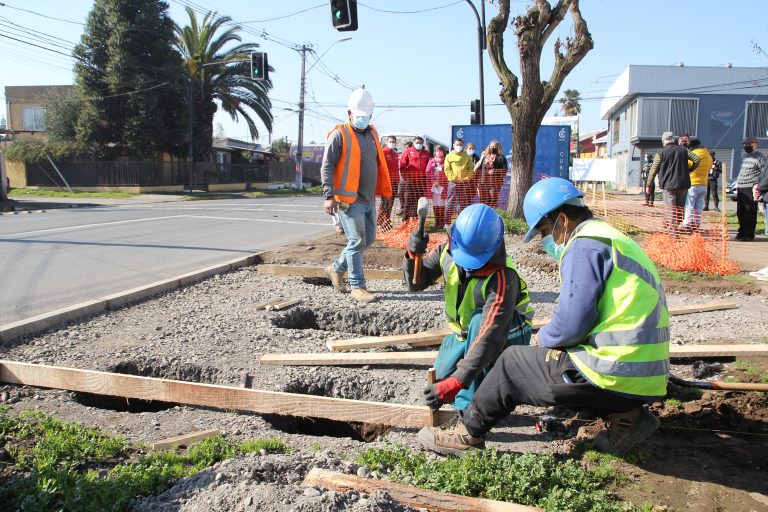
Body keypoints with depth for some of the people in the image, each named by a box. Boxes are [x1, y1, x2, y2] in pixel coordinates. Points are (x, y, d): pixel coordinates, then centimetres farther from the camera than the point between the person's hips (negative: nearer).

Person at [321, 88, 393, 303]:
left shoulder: (372, 133, 16)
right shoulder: (339, 135, -7)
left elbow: (380, 163, 22)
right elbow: (327, 167, -11)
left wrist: (384, 191, 18)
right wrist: (329, 196, -20)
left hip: (369, 199, 8)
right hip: (350, 200, -8)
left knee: (369, 239, 13)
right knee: (357, 241, -5)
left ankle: (336, 269, 28)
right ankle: (358, 287, 4)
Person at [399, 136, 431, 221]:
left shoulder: (426, 153, 12)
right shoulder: (408, 151, 2)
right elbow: (402, 165, -1)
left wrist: (427, 177, 4)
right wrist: (406, 177, -8)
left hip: (422, 181, 4)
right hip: (411, 180, -3)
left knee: (420, 200, 7)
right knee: (409, 200, -2)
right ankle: (405, 219, 1)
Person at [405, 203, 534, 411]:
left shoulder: (502, 278, -38)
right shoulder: (448, 251, -18)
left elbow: (491, 336, -44)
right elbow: (416, 283, -11)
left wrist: (456, 383, -50)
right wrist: (413, 256, -34)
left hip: (508, 335, -6)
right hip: (465, 333, 6)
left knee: (479, 319, -36)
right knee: (440, 377, 0)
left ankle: (470, 404, -26)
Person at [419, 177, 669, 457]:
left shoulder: (584, 246, -13)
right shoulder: (613, 239, 18)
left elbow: (570, 324, -20)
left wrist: (543, 338, 0)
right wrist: (549, 337, 15)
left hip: (613, 376, -9)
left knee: (512, 361, 5)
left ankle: (467, 432, 17)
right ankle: (624, 414, 11)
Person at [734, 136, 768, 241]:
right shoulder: (745, 156, 21)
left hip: (751, 189, -8)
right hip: (741, 188, 8)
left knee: (750, 213, -5)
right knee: (740, 212, 12)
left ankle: (749, 234, 0)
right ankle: (742, 232, 23)